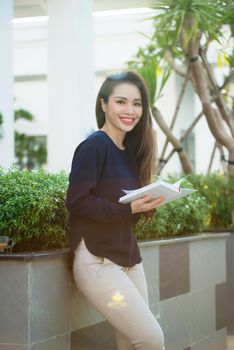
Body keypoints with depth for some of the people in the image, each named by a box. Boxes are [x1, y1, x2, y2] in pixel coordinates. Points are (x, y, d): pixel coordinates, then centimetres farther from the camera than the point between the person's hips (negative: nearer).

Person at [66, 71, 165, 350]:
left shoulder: (130, 150, 12)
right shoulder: (94, 146, -12)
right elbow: (76, 202, -18)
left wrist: (146, 204, -4)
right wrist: (129, 208, -22)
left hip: (129, 258, 8)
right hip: (97, 261, -8)